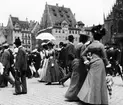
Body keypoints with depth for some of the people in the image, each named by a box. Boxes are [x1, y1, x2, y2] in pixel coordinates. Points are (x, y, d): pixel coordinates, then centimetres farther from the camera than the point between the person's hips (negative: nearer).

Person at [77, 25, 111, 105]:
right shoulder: (101, 45, -9)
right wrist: (107, 64, 10)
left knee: (91, 81, 13)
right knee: (98, 82, 2)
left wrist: (86, 61, 4)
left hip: (92, 64, 5)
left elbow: (83, 54, 9)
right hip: (99, 64, -5)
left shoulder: (90, 45, 5)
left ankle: (86, 97, 15)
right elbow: (104, 57, -3)